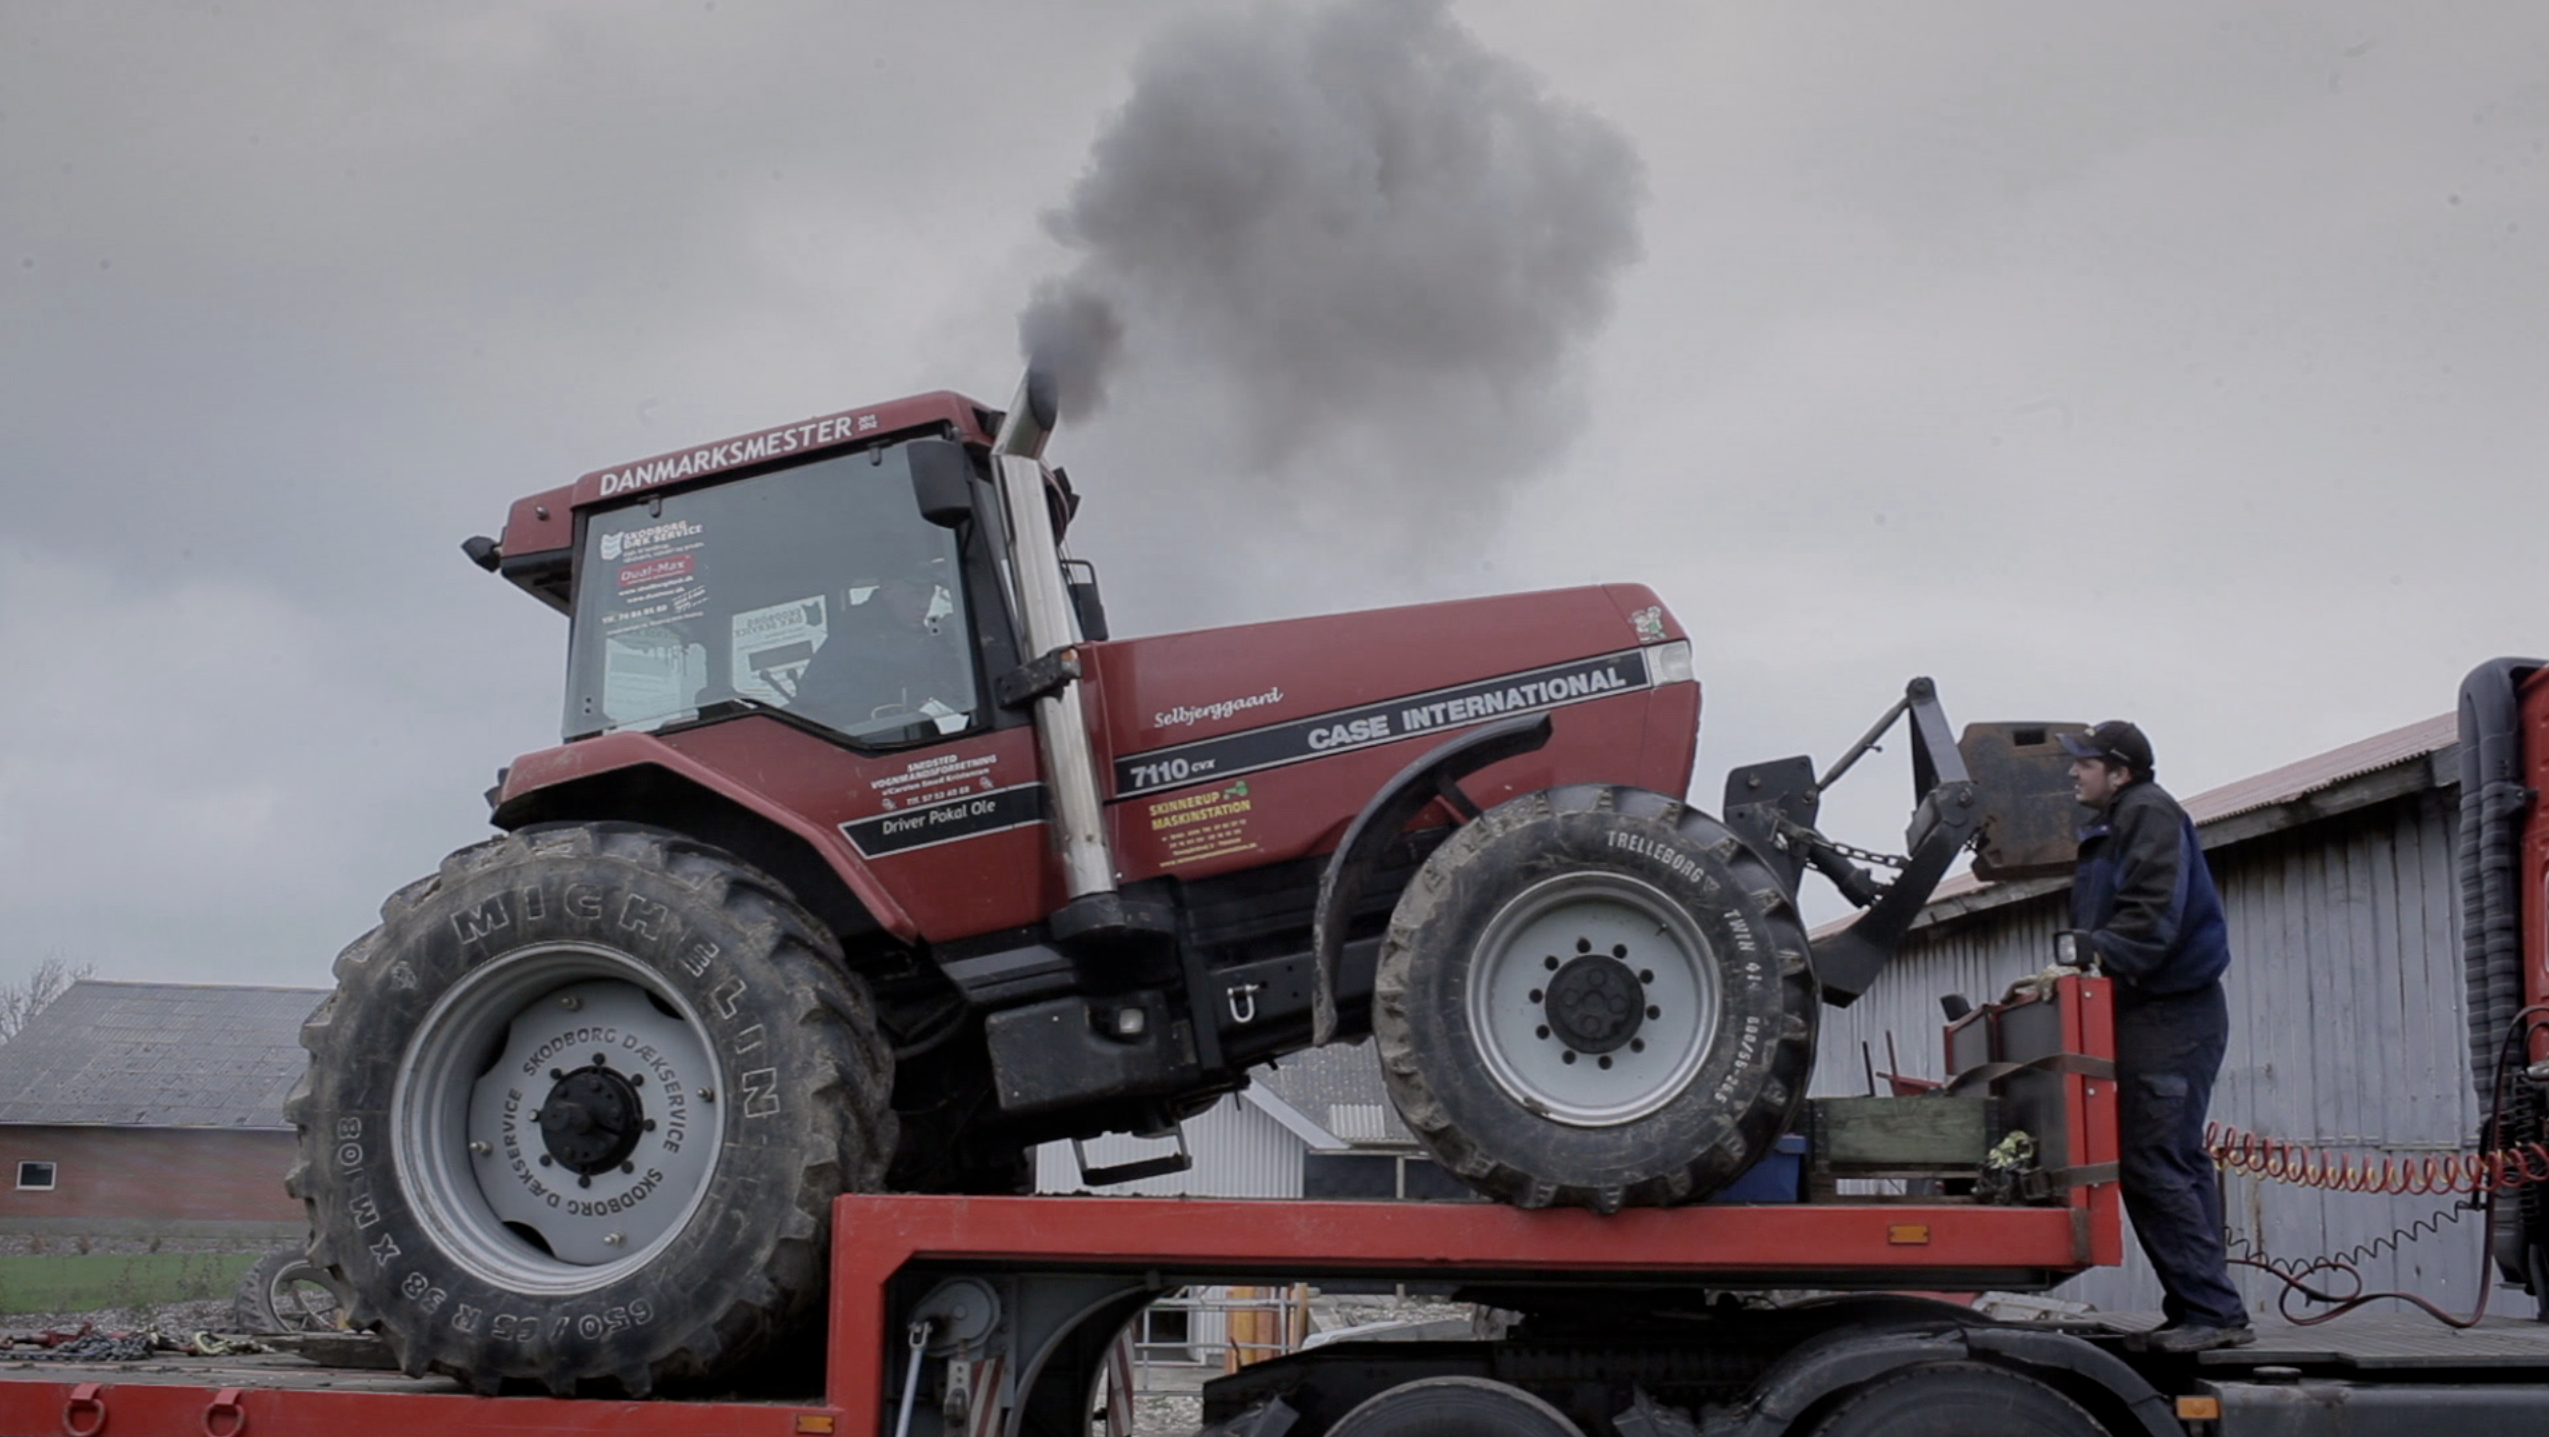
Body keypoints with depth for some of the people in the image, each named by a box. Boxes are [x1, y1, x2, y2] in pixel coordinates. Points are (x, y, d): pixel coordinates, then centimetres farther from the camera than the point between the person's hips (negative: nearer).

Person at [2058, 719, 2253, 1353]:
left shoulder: (2150, 814, -8)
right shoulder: (2109, 831, 23)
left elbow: (2152, 915, -21)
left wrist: (2086, 955, -27)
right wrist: (2077, 958, 7)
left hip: (2171, 1015, -11)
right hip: (2152, 1011, 11)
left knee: (2153, 1165, -14)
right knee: (2177, 1166, 11)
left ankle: (2212, 1312, -13)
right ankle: (2202, 1311, 15)